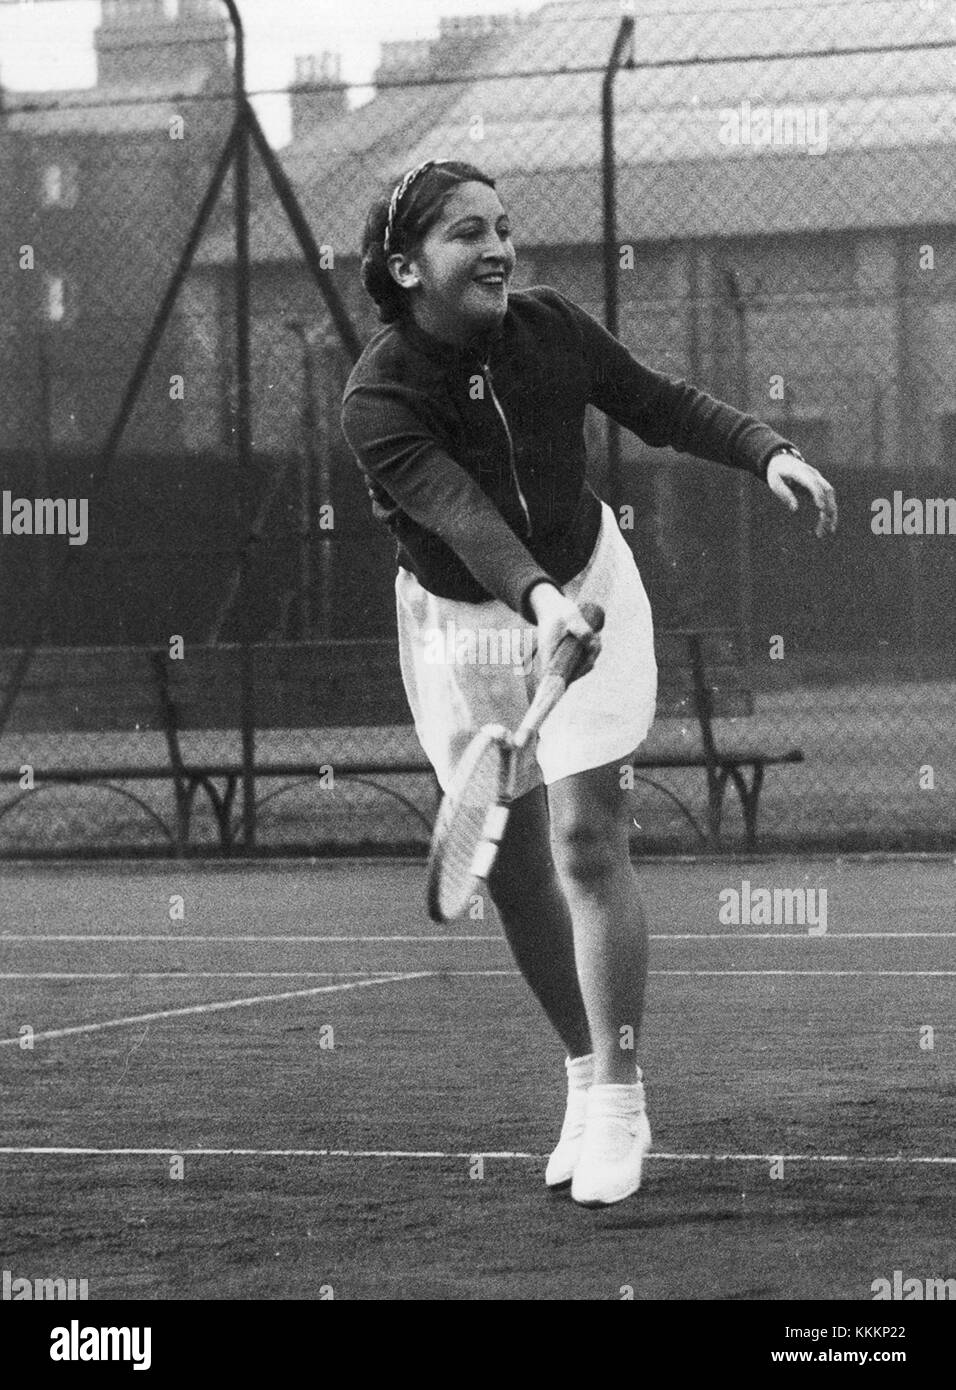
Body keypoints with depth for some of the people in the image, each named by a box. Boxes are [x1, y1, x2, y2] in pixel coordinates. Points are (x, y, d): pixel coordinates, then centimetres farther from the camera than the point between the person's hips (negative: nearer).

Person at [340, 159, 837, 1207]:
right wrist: (538, 601, -55)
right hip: (460, 624, -1)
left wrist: (767, 450, -15)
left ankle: (617, 1101, -7)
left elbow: (659, 406, 0)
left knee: (587, 838, -12)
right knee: (514, 868, 5)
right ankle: (584, 1074, 26)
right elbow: (464, 516, -39)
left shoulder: (548, 326, -14)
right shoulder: (377, 401, -24)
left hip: (586, 590, 1)